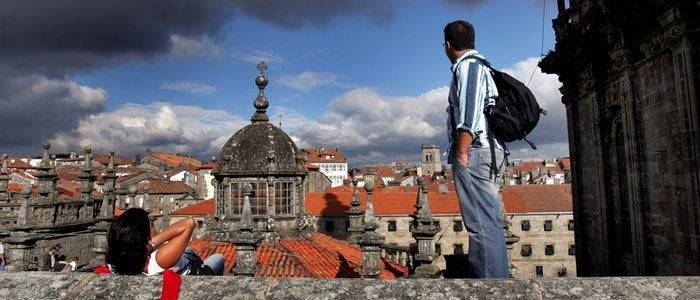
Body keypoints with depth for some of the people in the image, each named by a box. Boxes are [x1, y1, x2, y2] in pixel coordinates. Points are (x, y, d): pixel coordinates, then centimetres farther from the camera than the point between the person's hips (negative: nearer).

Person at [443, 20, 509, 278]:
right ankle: (497, 276, 19)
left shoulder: (467, 66, -4)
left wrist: (461, 154, -19)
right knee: (488, 221, 12)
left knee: (481, 224, -12)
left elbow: (469, 114, -17)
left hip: (473, 151, -10)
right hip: (488, 151, 10)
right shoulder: (481, 66, 26)